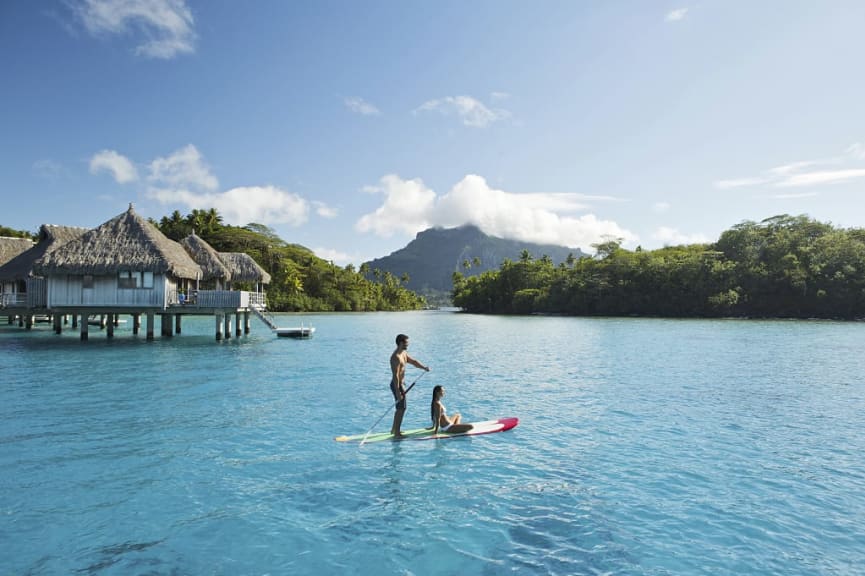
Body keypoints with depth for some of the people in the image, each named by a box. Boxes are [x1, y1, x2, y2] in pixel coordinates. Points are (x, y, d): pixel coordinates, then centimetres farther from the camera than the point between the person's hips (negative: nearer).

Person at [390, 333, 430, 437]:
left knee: (400, 408, 20)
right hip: (397, 385, -10)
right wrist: (398, 392, -28)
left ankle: (394, 429, 32)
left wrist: (424, 367, -3)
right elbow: (395, 375, -26)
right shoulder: (396, 357, -23)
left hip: (401, 384, 10)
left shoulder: (404, 353, 8)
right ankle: (397, 433, 6)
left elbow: (413, 361, 13)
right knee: (401, 408, -3)